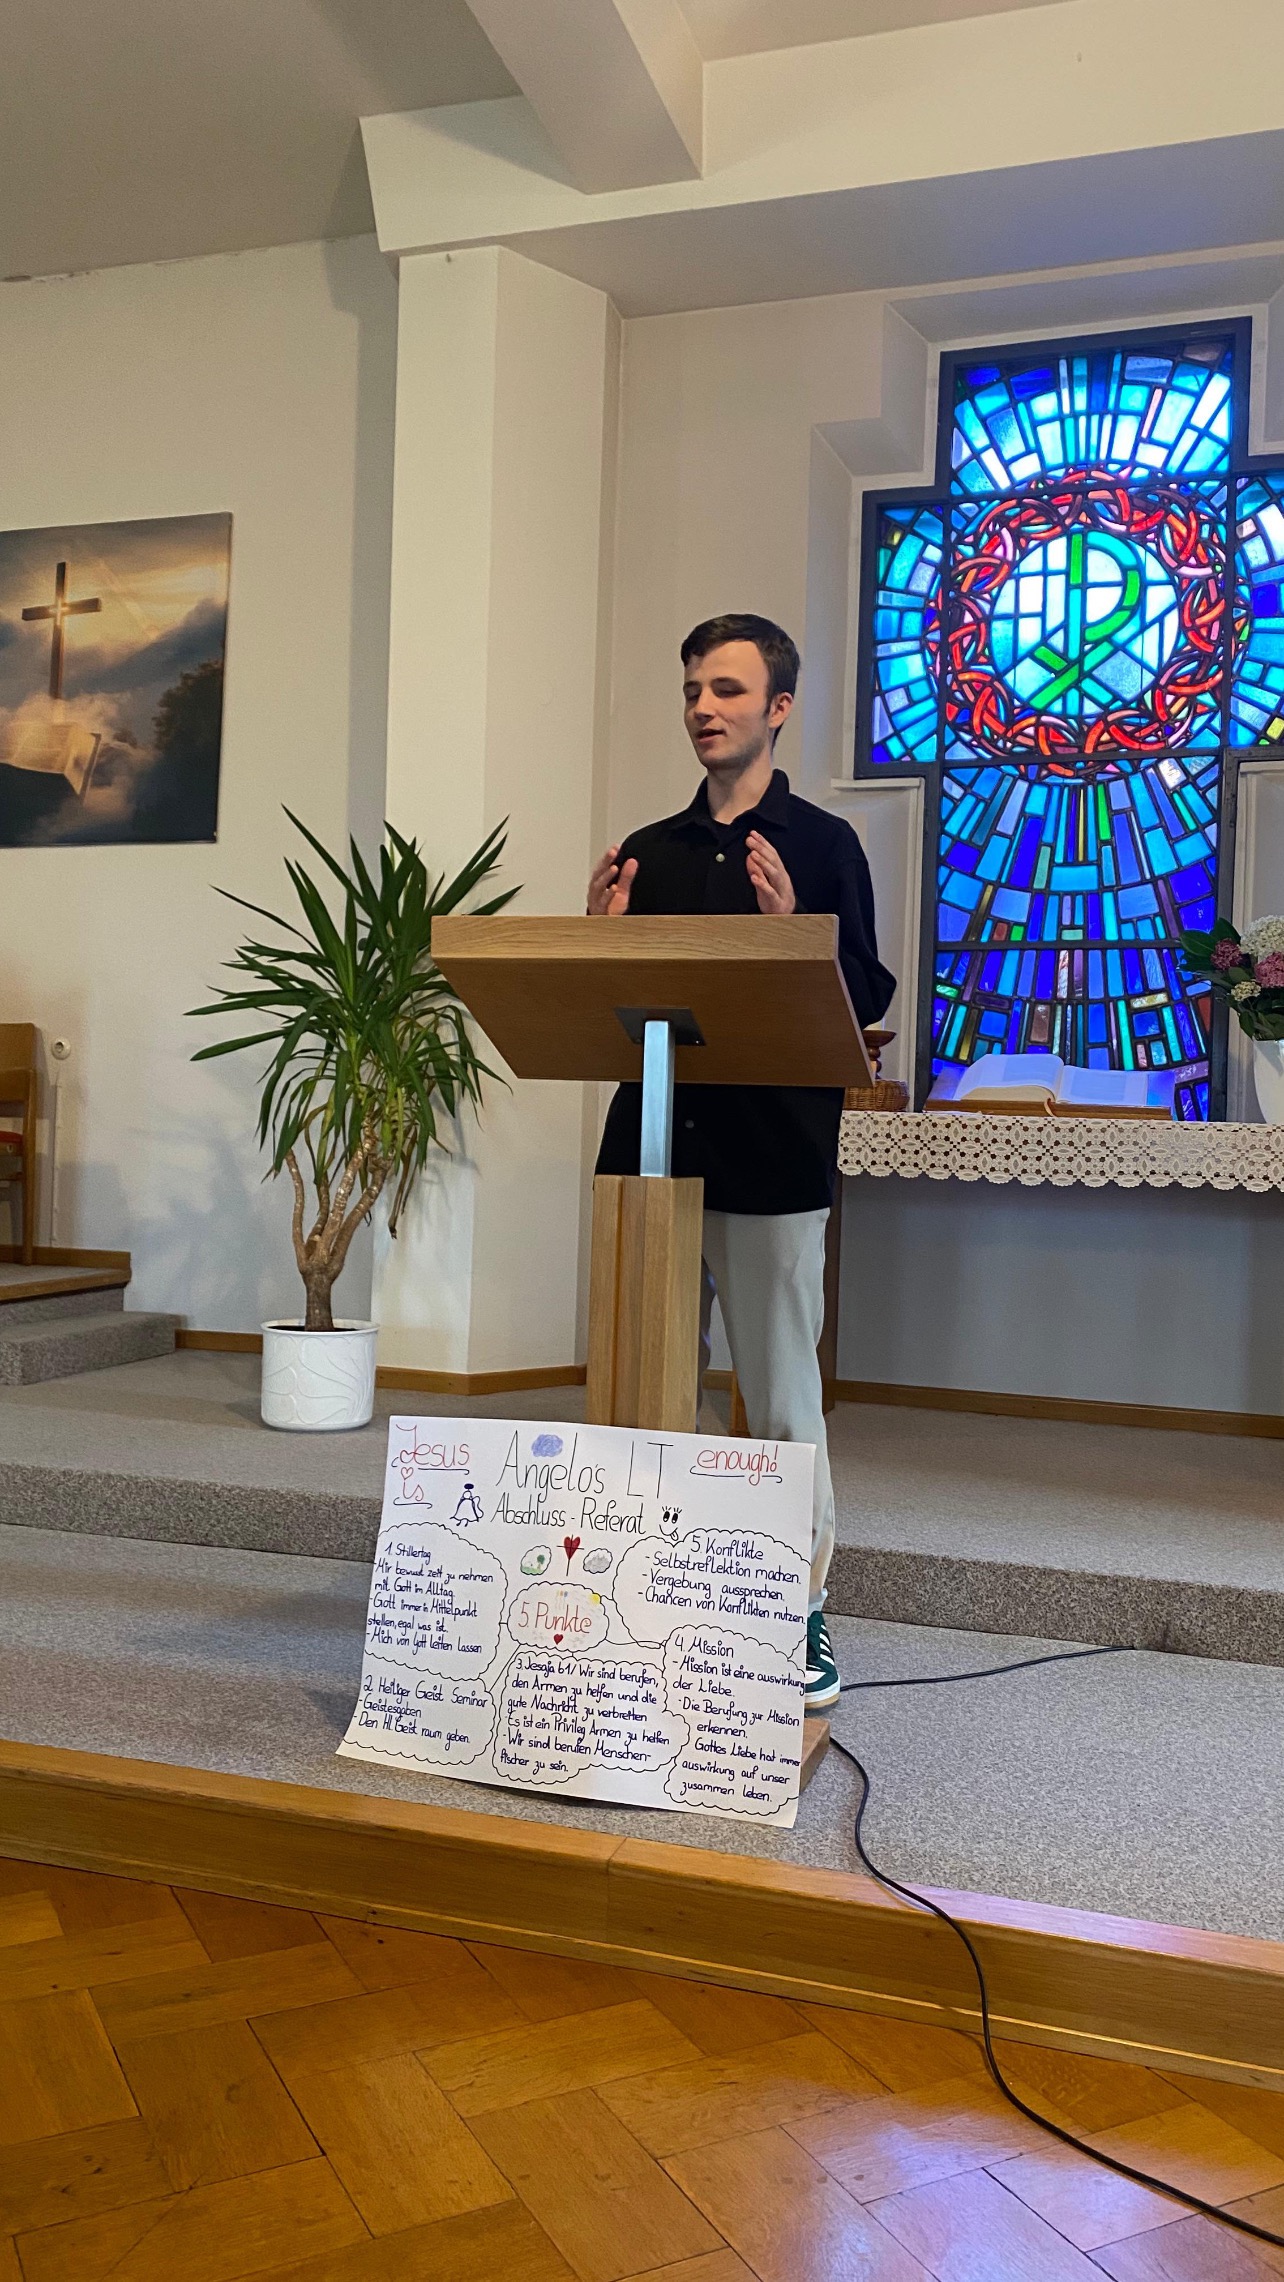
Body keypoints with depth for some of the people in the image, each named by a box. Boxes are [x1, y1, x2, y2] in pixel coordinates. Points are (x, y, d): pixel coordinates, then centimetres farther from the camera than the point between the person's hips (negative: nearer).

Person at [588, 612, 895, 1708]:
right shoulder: (648, 852, 14)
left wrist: (791, 926, -19)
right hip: (653, 1148, 5)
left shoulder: (823, 844, 1)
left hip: (772, 1163, -4)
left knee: (783, 1401, 2)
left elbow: (865, 1000, -4)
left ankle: (802, 1615, 16)